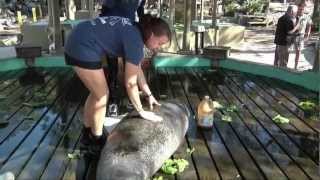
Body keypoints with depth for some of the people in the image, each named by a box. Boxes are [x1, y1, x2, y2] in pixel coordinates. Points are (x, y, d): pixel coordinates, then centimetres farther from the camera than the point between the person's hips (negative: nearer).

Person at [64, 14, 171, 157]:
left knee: (96, 92, 18)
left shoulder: (135, 31, 9)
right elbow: (130, 83, -16)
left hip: (78, 42, 10)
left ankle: (87, 135, 32)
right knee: (102, 95, 1)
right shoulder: (135, 40, -18)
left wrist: (149, 95, 18)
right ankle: (97, 142, 16)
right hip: (83, 48, -10)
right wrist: (141, 111, -6)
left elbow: (137, 69, 18)